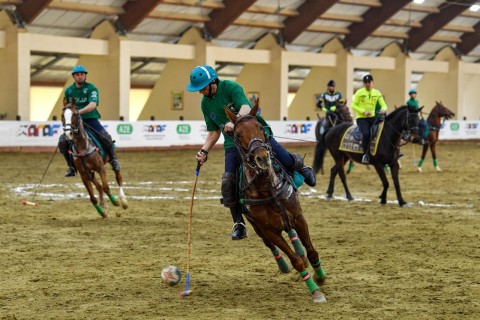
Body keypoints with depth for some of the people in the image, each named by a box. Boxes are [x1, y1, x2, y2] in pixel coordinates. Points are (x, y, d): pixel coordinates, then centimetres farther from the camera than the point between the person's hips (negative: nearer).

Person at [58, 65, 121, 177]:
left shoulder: (91, 88, -6)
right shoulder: (68, 91, 8)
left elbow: (93, 105, -23)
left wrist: (80, 111, -37)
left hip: (91, 119, -3)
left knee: (105, 137, -26)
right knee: (62, 141, -17)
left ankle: (113, 159, 3)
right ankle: (72, 166, 2)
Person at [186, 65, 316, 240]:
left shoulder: (230, 87, -12)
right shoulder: (205, 103, 6)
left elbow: (246, 107, -29)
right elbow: (214, 132, 14)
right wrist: (204, 151, -2)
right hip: (233, 143, 4)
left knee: (286, 161, -16)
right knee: (228, 183, -12)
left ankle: (299, 165, 23)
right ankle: (239, 224, -1)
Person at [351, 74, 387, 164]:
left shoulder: (377, 93, 6)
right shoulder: (359, 92, -2)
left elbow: (383, 104, 3)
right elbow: (353, 105, -3)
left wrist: (383, 109, -21)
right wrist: (364, 111, -17)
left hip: (372, 117, 4)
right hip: (361, 118, -4)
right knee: (366, 133, -29)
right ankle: (365, 154, -14)